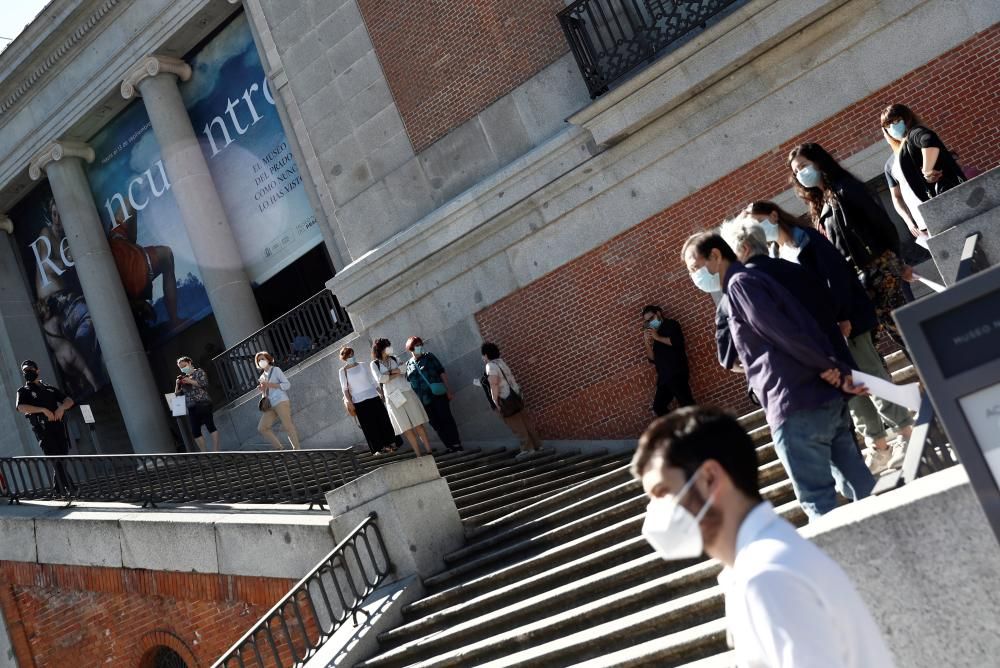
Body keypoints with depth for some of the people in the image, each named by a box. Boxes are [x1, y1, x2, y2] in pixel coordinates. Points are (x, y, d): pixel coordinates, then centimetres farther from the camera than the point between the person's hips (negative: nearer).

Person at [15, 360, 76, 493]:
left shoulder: (50, 389, 22)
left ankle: (58, 488, 13)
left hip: (58, 426, 4)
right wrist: (43, 410, -17)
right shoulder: (24, 391, 10)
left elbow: (69, 401, 16)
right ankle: (69, 487, -18)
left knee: (63, 457, 1)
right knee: (55, 458, -13)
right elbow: (20, 407, -10)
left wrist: (61, 407, -7)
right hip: (43, 428, -4)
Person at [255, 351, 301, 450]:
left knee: (287, 426, -12)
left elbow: (287, 384, -5)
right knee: (262, 428, -6)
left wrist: (270, 385, -11)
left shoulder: (276, 370, 5)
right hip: (270, 406, 7)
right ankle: (279, 448, -2)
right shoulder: (262, 377, 22)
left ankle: (297, 449, -6)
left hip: (281, 401, -7)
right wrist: (262, 390, 3)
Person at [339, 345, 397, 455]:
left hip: (373, 397, 2)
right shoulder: (343, 371, 0)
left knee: (383, 421, 3)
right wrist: (349, 401, -14)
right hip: (359, 401, -2)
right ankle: (379, 448, 5)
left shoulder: (362, 366, 7)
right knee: (369, 425, -1)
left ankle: (389, 444, 14)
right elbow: (345, 388, -4)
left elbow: (372, 381, 11)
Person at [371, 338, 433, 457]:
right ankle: (419, 455, 2)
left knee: (418, 424, -2)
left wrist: (389, 373, -10)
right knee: (406, 428, -2)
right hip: (393, 397, -2)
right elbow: (379, 379, -11)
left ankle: (429, 451, 0)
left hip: (406, 392, 2)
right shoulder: (375, 364, 4)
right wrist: (396, 374, -5)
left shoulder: (394, 358, 12)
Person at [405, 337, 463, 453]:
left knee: (446, 418, -6)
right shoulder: (408, 365, 9)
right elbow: (408, 384, 13)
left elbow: (442, 372, 0)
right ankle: (449, 446, 10)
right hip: (424, 400, 3)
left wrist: (448, 390, -7)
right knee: (436, 424, 4)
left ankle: (456, 444, -1)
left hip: (438, 394, -3)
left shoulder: (429, 357, 3)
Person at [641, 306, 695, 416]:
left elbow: (677, 341, -14)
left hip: (676, 374, -8)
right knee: (658, 407, 4)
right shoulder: (654, 334, 22)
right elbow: (653, 359, 18)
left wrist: (658, 338, -5)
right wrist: (647, 343, 5)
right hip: (664, 377, 8)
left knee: (686, 403, -14)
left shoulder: (671, 325, 6)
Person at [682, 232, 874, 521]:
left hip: (796, 408, -9)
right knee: (860, 485, 12)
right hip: (828, 398, 9)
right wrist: (840, 370, 5)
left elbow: (782, 333, -15)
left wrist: (827, 368, -6)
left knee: (817, 499, -3)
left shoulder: (740, 283, -4)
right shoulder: (758, 279, 24)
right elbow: (809, 327, 16)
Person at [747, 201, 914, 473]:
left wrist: (842, 317, -22)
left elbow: (835, 273, -15)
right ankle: (879, 447, 14)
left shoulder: (806, 238, -8)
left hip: (845, 321, -7)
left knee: (872, 379, -3)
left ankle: (909, 435, 7)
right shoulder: (778, 256, 13)